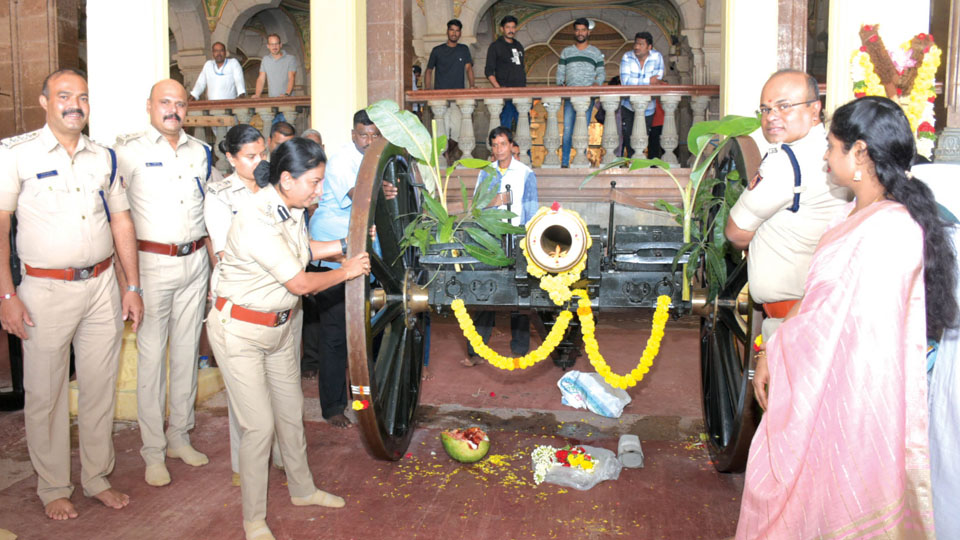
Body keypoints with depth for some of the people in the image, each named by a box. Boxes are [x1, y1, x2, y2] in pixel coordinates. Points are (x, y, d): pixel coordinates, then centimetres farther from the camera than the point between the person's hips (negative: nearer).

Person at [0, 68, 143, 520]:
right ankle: (53, 488, 24)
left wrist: (132, 286, 8)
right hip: (45, 291, -4)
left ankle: (97, 478, 28)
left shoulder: (103, 157, 9)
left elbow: (121, 220, 12)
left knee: (100, 389, 12)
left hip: (101, 286, 4)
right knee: (45, 394, 7)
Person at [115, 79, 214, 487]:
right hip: (152, 263, -4)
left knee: (187, 351, 11)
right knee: (151, 355, -1)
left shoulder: (201, 152, 10)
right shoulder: (129, 151, -4)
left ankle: (180, 437, 24)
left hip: (195, 262, 5)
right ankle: (153, 451, 11)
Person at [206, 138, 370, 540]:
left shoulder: (291, 208, -4)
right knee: (259, 424, -3)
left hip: (280, 325, 8)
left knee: (290, 411, 18)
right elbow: (301, 284, -25)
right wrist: (347, 271, -12)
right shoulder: (256, 221, -30)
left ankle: (302, 489, 39)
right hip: (240, 330, -8)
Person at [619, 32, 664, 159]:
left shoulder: (657, 57, -5)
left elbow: (656, 82, -13)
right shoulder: (627, 57, -7)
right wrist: (648, 81, -20)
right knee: (629, 137, -3)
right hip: (628, 106, 0)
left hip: (647, 108, 0)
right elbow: (625, 81, -21)